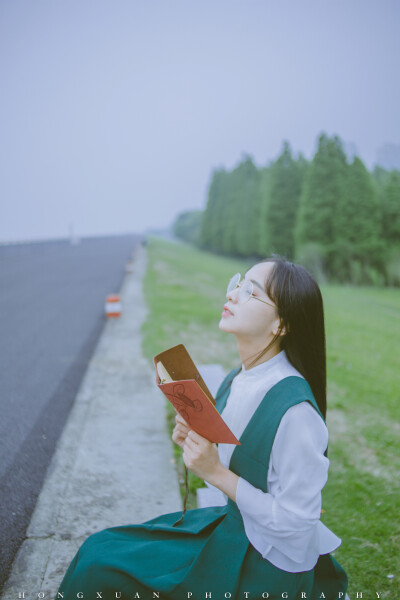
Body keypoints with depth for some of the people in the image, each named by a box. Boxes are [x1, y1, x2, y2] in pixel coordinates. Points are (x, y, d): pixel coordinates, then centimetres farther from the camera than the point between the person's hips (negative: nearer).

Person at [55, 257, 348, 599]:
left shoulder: (294, 410, -28)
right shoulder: (238, 380, -1)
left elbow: (294, 522, -22)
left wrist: (216, 473, -25)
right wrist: (195, 442, -8)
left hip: (267, 560, -7)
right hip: (229, 523, 7)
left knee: (101, 563, -7)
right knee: (100, 551, 7)